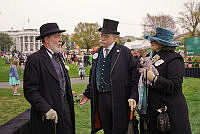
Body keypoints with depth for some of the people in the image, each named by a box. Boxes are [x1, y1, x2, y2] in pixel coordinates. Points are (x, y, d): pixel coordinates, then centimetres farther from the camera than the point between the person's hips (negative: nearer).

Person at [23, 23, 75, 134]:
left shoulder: (59, 56, 13)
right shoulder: (34, 59, -11)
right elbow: (30, 91, -16)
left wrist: (69, 103, 14)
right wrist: (46, 109, -21)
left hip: (65, 111, 7)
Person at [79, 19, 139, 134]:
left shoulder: (124, 52, -5)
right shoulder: (97, 53, 12)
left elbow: (134, 75, -8)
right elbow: (93, 76, 19)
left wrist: (133, 96, -16)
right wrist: (88, 94, 12)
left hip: (118, 98, -5)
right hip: (100, 98, 5)